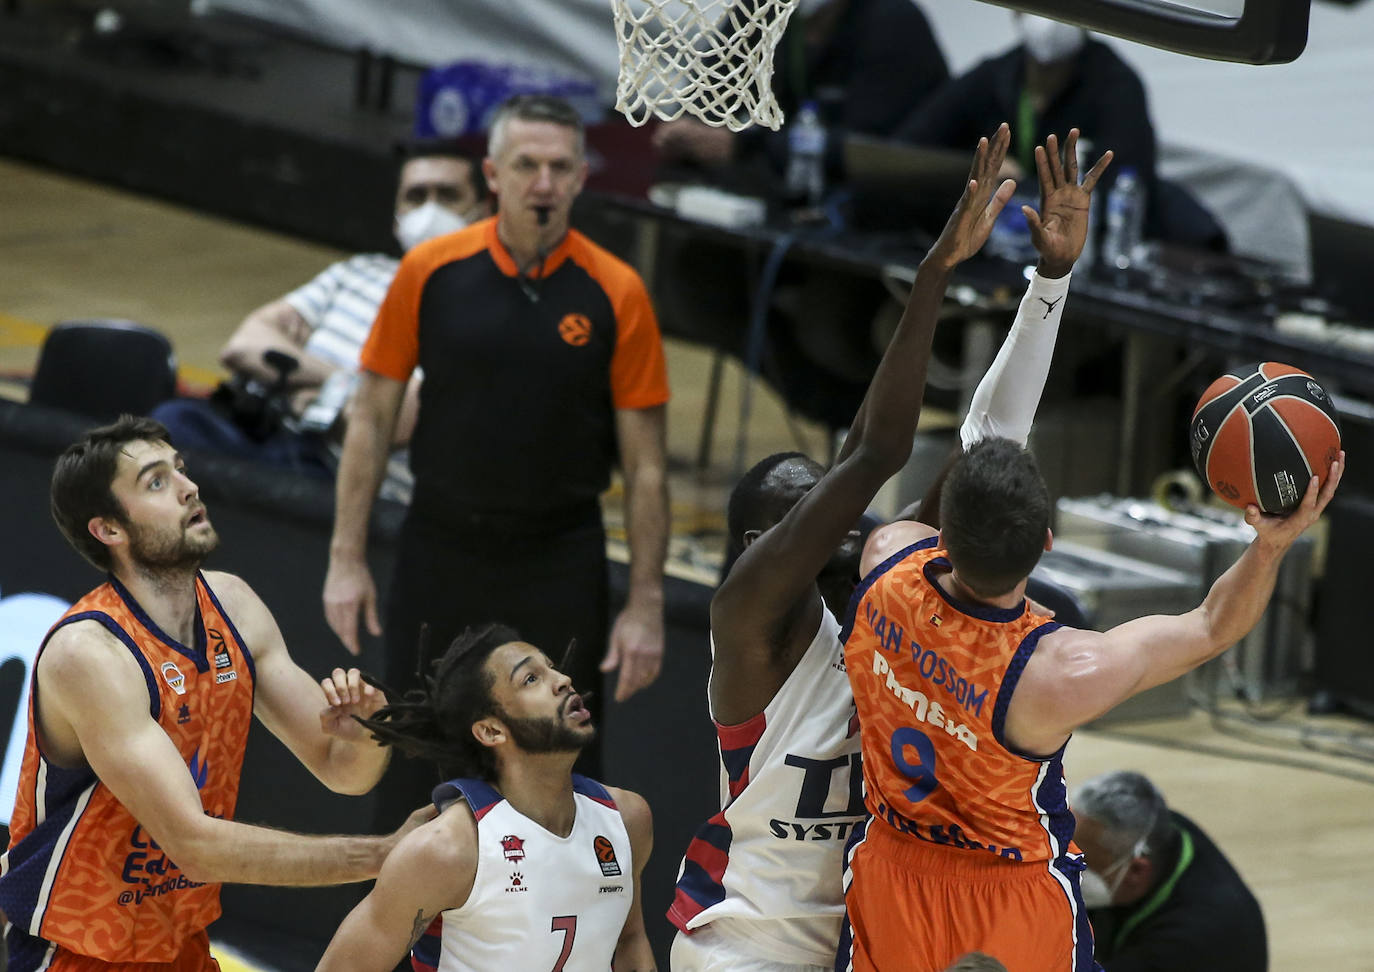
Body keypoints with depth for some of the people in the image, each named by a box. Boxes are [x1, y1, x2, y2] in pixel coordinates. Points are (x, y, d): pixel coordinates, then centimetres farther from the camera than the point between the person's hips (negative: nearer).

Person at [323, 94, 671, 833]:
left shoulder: (616, 294, -6)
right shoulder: (430, 272, -3)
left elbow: (644, 463, -3)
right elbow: (371, 418, 3)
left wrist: (645, 603, -7)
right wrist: (347, 558, -1)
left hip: (559, 563, -1)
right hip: (440, 547, 1)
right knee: (414, 758, 8)